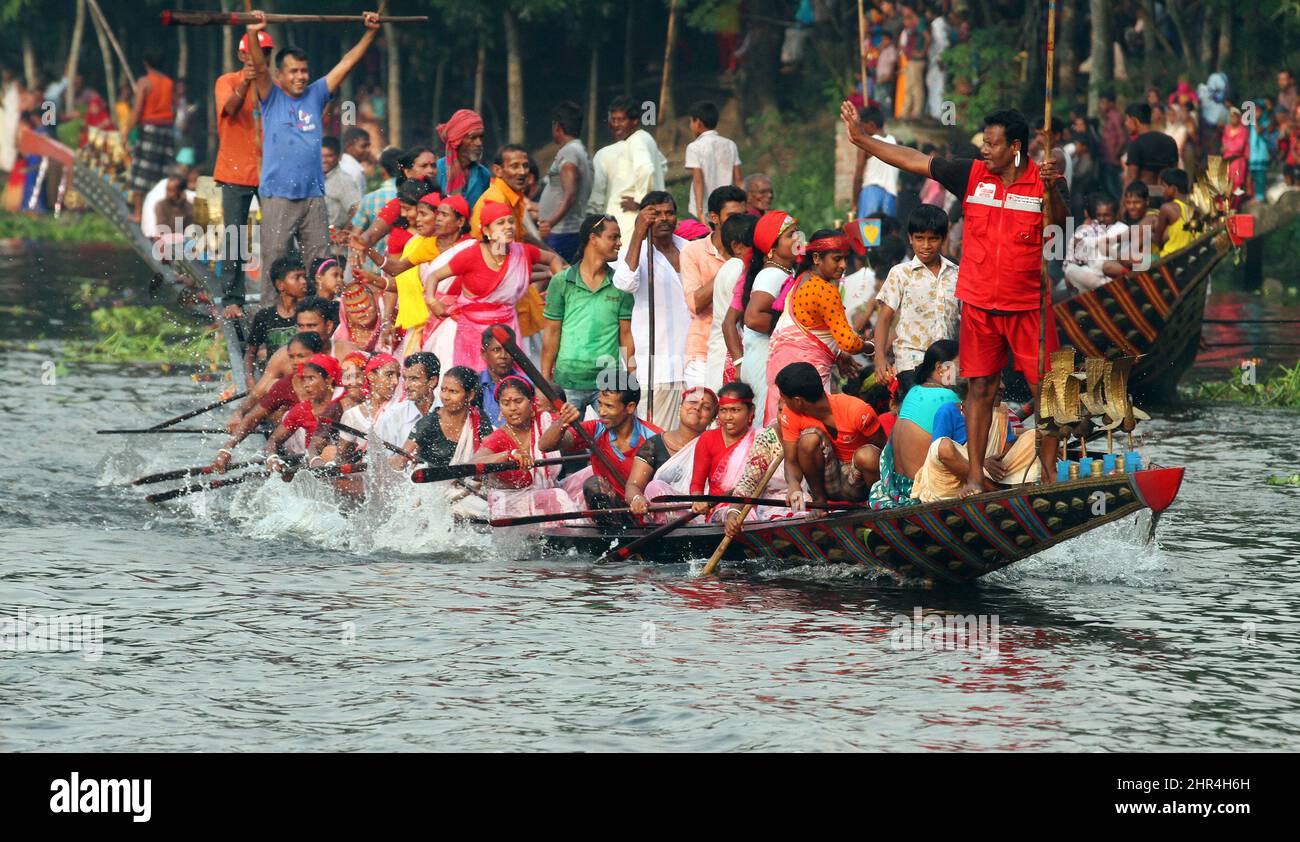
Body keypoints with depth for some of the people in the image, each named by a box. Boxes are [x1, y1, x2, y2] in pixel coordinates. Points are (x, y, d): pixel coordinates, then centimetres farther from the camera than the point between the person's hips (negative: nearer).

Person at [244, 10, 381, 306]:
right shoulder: (271, 98, 1)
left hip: (313, 194, 4)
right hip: (278, 196, -4)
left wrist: (370, 32, 6)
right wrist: (254, 34, -32)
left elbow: (346, 63, 11)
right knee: (274, 263, -3)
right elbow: (260, 67, -16)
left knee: (319, 262, 6)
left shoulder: (316, 95, 11)